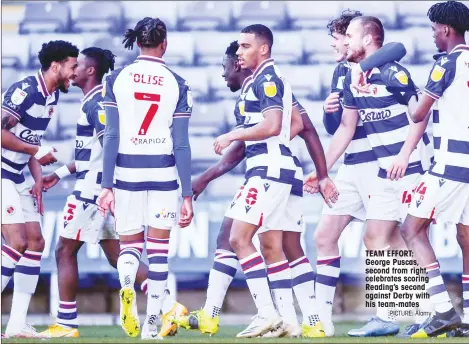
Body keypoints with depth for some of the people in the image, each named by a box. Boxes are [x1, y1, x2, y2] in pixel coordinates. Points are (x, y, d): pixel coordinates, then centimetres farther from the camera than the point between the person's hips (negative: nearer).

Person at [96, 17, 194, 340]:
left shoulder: (117, 79, 0)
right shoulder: (177, 84, -1)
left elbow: (111, 136, -2)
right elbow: (182, 145, -2)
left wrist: (107, 186, 0)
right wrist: (187, 195, 1)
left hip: (127, 170, 1)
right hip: (163, 171, -1)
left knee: (129, 243, 12)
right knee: (158, 247, 8)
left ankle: (126, 285, -22)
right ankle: (151, 326, 4)